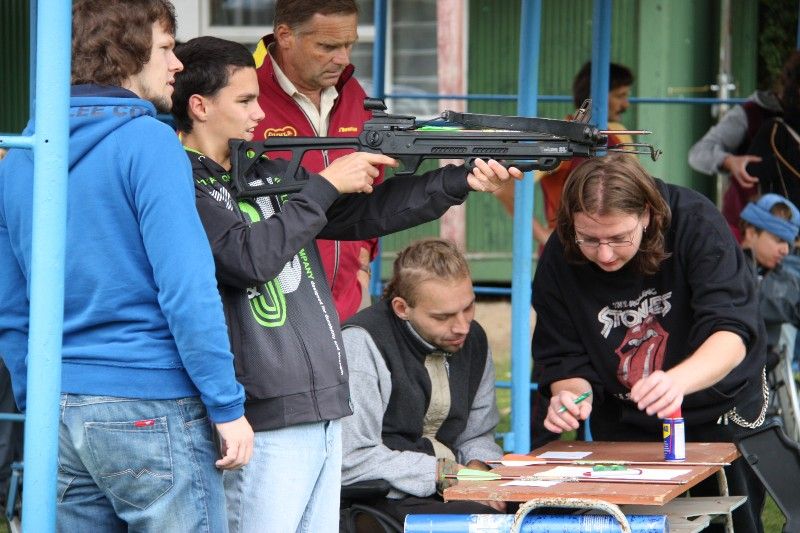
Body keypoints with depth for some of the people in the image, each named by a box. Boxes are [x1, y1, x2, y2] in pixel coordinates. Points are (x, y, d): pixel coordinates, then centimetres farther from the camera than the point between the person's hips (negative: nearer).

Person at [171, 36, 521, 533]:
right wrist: (324, 185, -12)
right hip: (264, 420, -9)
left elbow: (362, 213, 17)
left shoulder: (268, 173, 17)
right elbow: (249, 258, -21)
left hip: (324, 414, 9)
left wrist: (461, 182, 8)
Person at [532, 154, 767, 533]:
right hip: (625, 425, 2)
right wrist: (572, 394, -34)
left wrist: (677, 381, -54)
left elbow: (732, 334, -35)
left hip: (720, 408, -2)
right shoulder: (559, 261, -17)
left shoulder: (695, 222, -26)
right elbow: (565, 359, -9)